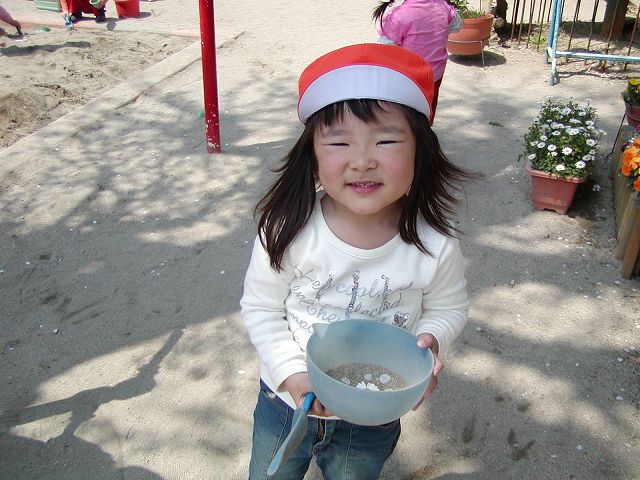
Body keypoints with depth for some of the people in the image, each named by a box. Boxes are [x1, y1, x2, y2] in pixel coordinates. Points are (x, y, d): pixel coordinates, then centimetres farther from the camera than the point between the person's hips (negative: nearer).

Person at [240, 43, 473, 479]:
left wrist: (428, 341, -25)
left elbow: (449, 309, -5)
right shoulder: (288, 232, -26)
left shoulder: (435, 247, -24)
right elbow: (260, 308, -12)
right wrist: (291, 374, -22)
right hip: (286, 402, 1)